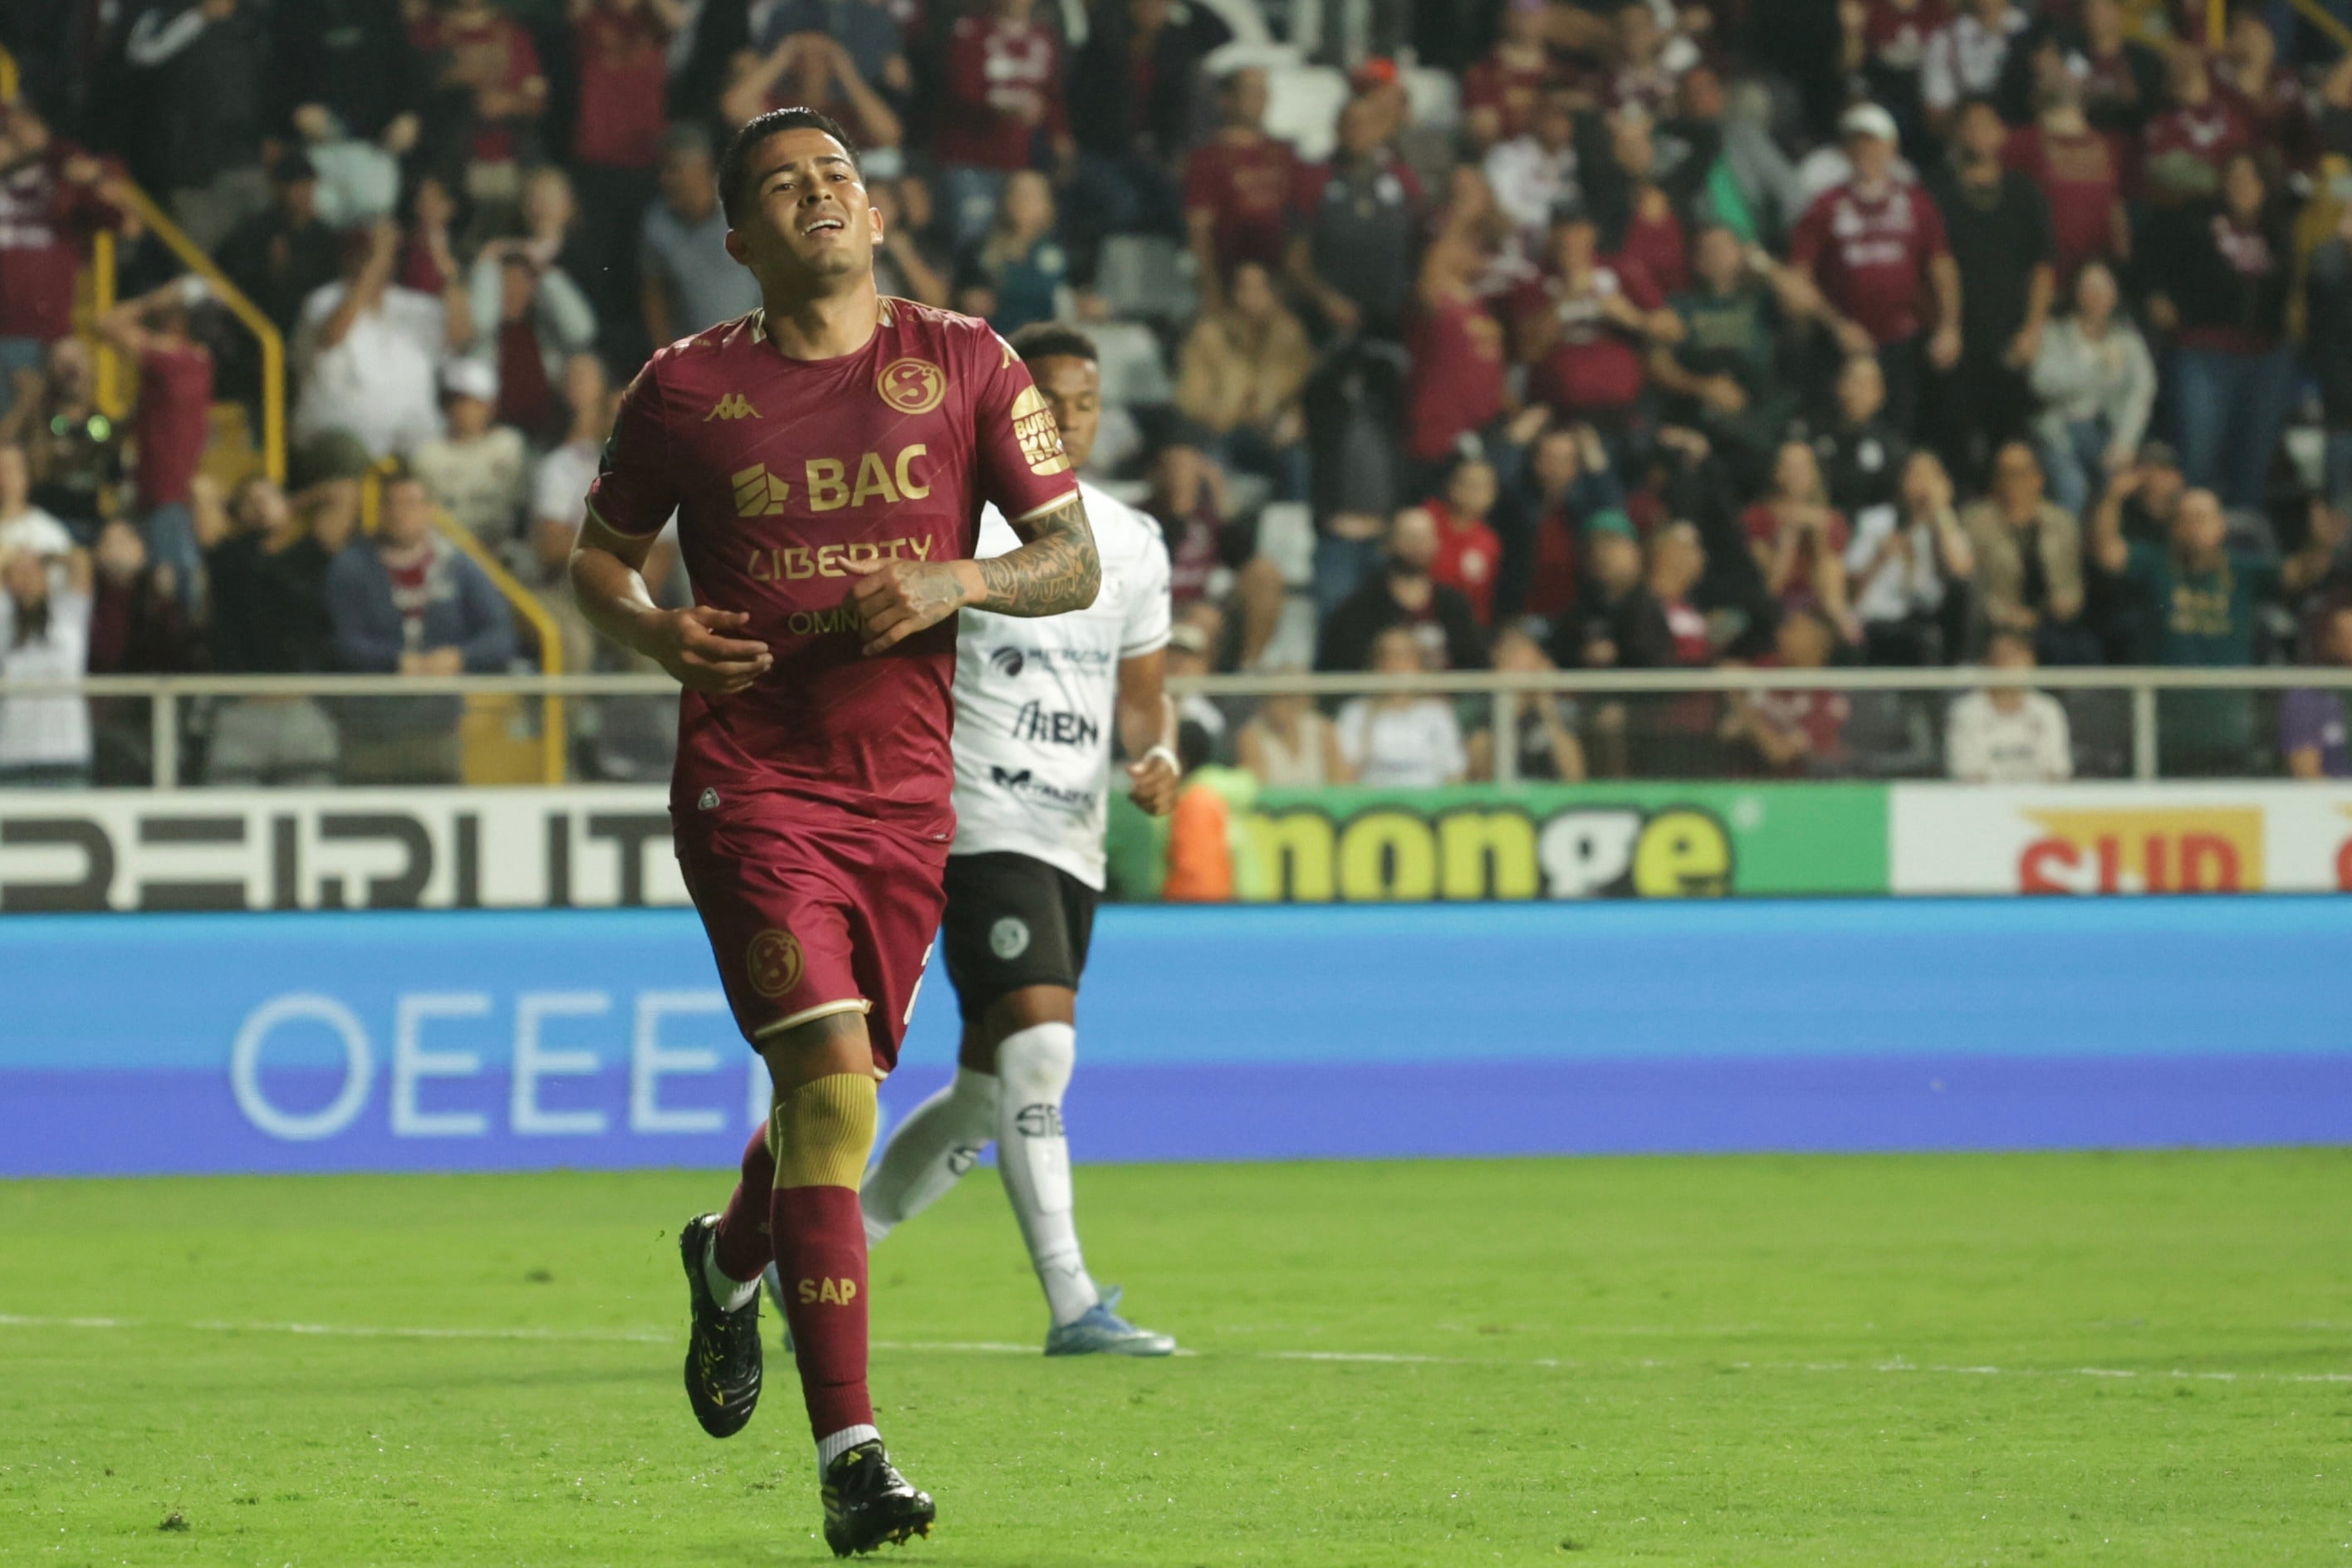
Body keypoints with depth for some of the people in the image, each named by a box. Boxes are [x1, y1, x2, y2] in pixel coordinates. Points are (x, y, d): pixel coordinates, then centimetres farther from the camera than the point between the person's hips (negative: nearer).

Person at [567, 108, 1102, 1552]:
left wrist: (956, 582, -14)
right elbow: (601, 554, 15)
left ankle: (730, 1258, 50)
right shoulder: (687, 389, 2)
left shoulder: (966, 366, 5)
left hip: (905, 789, 3)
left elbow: (1077, 560, 6)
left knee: (838, 1092, 13)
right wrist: (653, 630, -7)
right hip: (749, 782, -3)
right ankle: (852, 1452, -19)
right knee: (830, 1081, -18)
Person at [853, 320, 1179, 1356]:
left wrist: (1157, 755, -2)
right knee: (1040, 1043, -22)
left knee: (985, 1096, 10)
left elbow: (1141, 690, 19)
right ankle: (1072, 1307, -24)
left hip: (1076, 844, 7)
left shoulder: (1131, 542, 12)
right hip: (982, 828, -7)